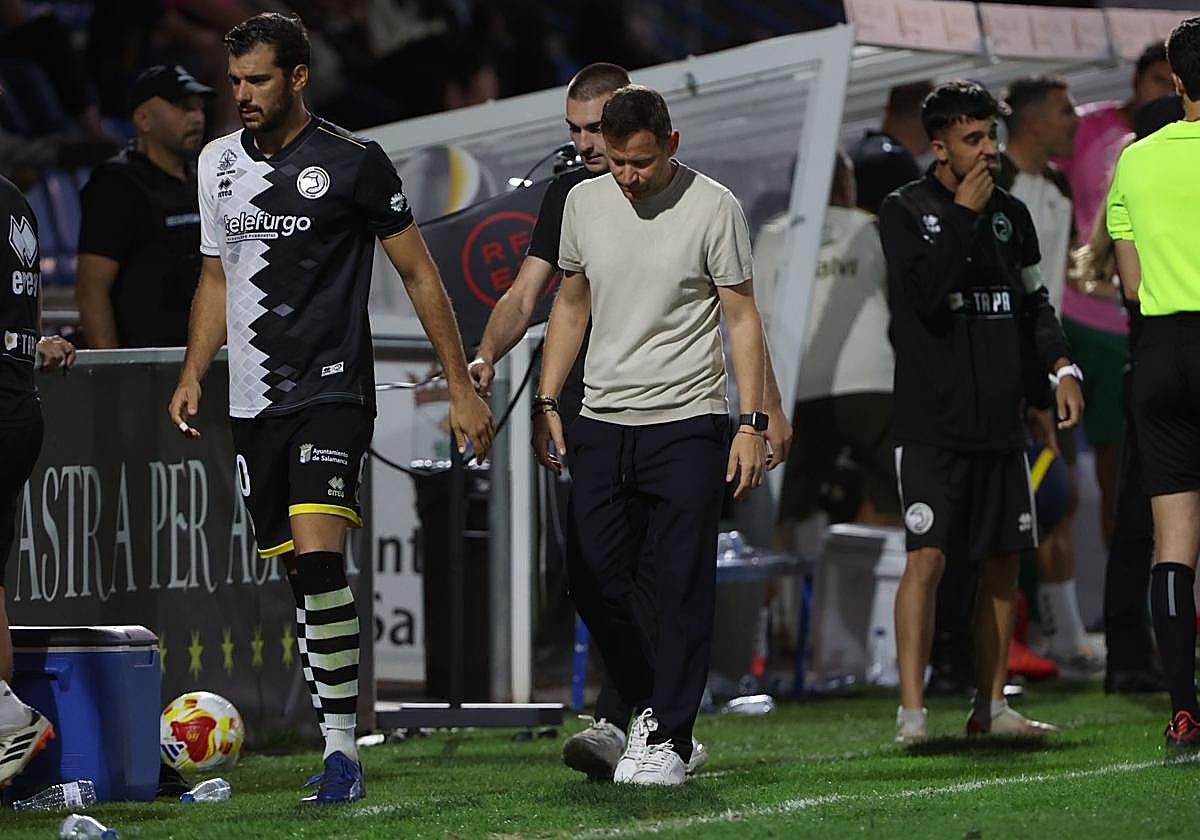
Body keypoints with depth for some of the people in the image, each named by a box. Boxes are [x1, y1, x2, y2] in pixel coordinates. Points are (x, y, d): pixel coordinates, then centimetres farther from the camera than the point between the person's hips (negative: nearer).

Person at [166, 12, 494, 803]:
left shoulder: (354, 163, -5)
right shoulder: (219, 162, 11)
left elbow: (419, 274, -1)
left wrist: (462, 388, -2)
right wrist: (193, 374, 9)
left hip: (333, 392, -6)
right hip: (253, 406, 6)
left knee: (320, 555, -21)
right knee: (298, 575, 6)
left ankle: (343, 750, -18)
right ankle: (340, 749, 12)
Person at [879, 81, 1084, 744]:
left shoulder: (1010, 214, 13)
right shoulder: (905, 210, -3)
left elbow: (1033, 302, 21)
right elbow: (924, 292, -18)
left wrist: (1061, 367, 8)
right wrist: (964, 215, -14)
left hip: (999, 422, 6)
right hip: (930, 424, -6)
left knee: (1001, 564, 8)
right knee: (927, 557, -14)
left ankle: (991, 707, 17)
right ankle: (911, 711, -15)